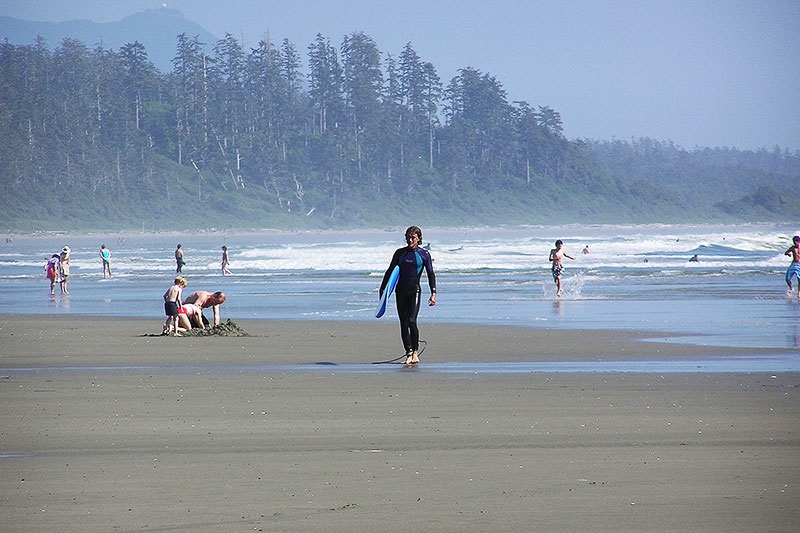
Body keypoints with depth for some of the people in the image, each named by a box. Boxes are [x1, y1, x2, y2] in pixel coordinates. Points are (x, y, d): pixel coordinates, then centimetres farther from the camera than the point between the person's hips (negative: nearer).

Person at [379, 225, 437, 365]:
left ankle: (415, 352, -4)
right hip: (401, 291, 3)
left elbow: (431, 275, 4)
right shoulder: (400, 253, 8)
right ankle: (408, 354, 7)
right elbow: (390, 271, 15)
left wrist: (433, 293, -4)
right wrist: (382, 289, 10)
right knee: (403, 323, 1)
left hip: (414, 291, -3)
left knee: (411, 320, -17)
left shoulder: (424, 254, 1)